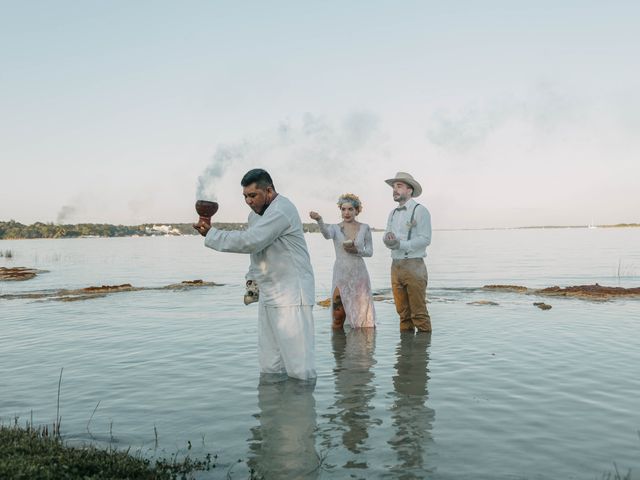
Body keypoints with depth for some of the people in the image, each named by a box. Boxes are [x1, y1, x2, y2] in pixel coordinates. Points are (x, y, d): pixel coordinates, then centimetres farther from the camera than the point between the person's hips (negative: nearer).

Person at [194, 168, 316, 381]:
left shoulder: (280, 211, -17)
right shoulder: (256, 214, 15)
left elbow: (249, 242, -24)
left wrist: (210, 234, -14)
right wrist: (252, 276, 9)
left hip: (291, 297, -9)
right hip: (269, 295, 9)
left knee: (299, 367, -8)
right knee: (270, 366, 9)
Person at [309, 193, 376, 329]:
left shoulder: (364, 228, 3)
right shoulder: (335, 228, -1)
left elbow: (370, 252, 7)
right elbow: (327, 234, -25)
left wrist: (356, 250, -14)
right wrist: (319, 220, -45)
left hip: (359, 273, 1)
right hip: (341, 274, -1)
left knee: (363, 314, 3)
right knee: (338, 313, 0)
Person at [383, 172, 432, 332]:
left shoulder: (420, 211, -4)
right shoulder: (393, 213, 17)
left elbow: (425, 239, -12)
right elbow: (387, 239, 12)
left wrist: (400, 244, -18)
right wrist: (388, 237, -11)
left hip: (414, 265, -6)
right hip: (396, 265, 6)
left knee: (419, 312, -5)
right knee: (403, 312, 9)